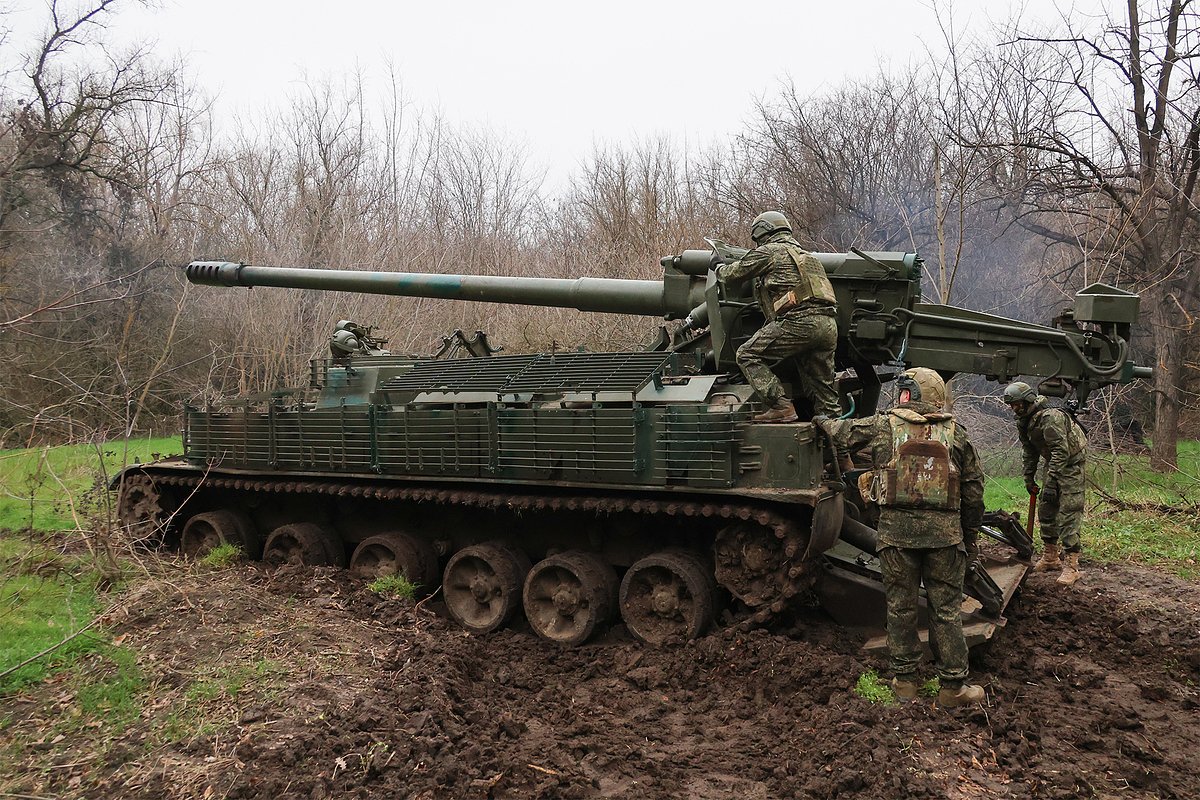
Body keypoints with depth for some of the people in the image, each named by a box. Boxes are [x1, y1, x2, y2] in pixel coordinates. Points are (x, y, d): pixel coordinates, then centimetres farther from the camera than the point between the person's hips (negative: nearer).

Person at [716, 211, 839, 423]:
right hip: (829, 325, 8)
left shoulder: (768, 251, 7)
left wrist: (719, 268, 37)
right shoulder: (805, 254, 32)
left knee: (748, 355, -3)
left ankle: (781, 407, -12)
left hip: (799, 321, -8)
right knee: (822, 387, 14)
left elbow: (734, 273, 13)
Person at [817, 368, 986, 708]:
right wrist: (970, 533, 19)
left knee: (900, 607, 10)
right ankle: (953, 685, 13)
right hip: (945, 530, 1)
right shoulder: (955, 432, 6)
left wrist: (821, 421, 40)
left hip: (896, 529, -1)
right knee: (946, 610, 8)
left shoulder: (884, 426, 1)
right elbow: (974, 488, 10)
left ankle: (904, 679, 19)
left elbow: (842, 431, 18)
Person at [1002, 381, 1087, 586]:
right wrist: (1029, 479, 12)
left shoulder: (1050, 417, -27)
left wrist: (1051, 482, -32)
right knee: (1045, 508, 11)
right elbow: (1028, 452, 13)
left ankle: (1071, 565, -13)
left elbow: (1061, 450, -30)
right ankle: (1051, 557, 23)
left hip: (1071, 463, -9)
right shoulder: (1024, 421, 3)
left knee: (1069, 512, -13)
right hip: (1054, 463, 9)